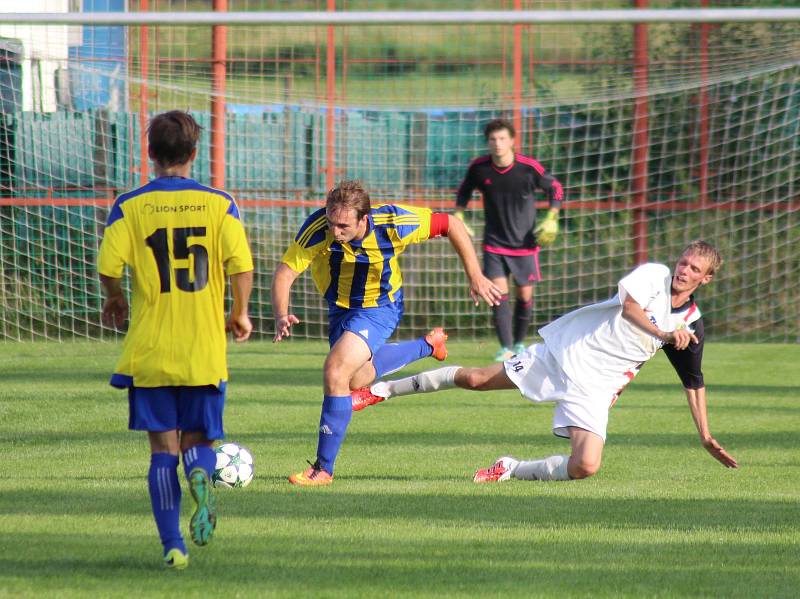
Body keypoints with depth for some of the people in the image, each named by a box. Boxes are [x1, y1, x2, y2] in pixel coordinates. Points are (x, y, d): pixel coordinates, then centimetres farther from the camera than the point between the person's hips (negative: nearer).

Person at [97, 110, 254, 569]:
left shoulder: (130, 206, -2)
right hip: (205, 350, 0)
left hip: (150, 351, 0)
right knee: (197, 439, 14)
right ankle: (201, 473, -22)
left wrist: (116, 298, 12)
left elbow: (109, 266, -10)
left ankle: (173, 545, -6)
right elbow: (242, 265, -8)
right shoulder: (219, 204, -1)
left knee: (163, 447, 5)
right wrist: (240, 314, 10)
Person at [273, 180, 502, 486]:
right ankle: (426, 346, 49)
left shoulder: (392, 223, -33)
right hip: (340, 308, 4)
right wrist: (281, 317, -50)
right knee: (356, 379, 24)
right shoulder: (317, 229, -33)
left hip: (380, 307, -4)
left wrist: (476, 277, -16)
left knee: (335, 371, -24)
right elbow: (284, 273, -31)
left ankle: (323, 468, -13)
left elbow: (451, 225, -18)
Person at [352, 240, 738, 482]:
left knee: (586, 466, -19)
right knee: (474, 379, -3)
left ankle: (512, 471, 8)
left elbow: (693, 381, 13)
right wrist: (664, 333, -40)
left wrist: (706, 437, 11)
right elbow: (629, 306, -26)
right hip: (563, 350, -2)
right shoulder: (653, 276, -5)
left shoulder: (692, 323, 3)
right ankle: (382, 390, 15)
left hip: (594, 388, 2)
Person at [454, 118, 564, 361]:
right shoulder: (479, 167, -8)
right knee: (499, 291, -11)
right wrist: (458, 217, 4)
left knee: (525, 295, 5)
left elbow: (555, 188, 0)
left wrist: (551, 219, -9)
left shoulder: (529, 168, -16)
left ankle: (519, 343, 25)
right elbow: (464, 191, 13)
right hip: (494, 242, 1)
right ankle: (506, 347, -9)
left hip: (524, 243, -1)